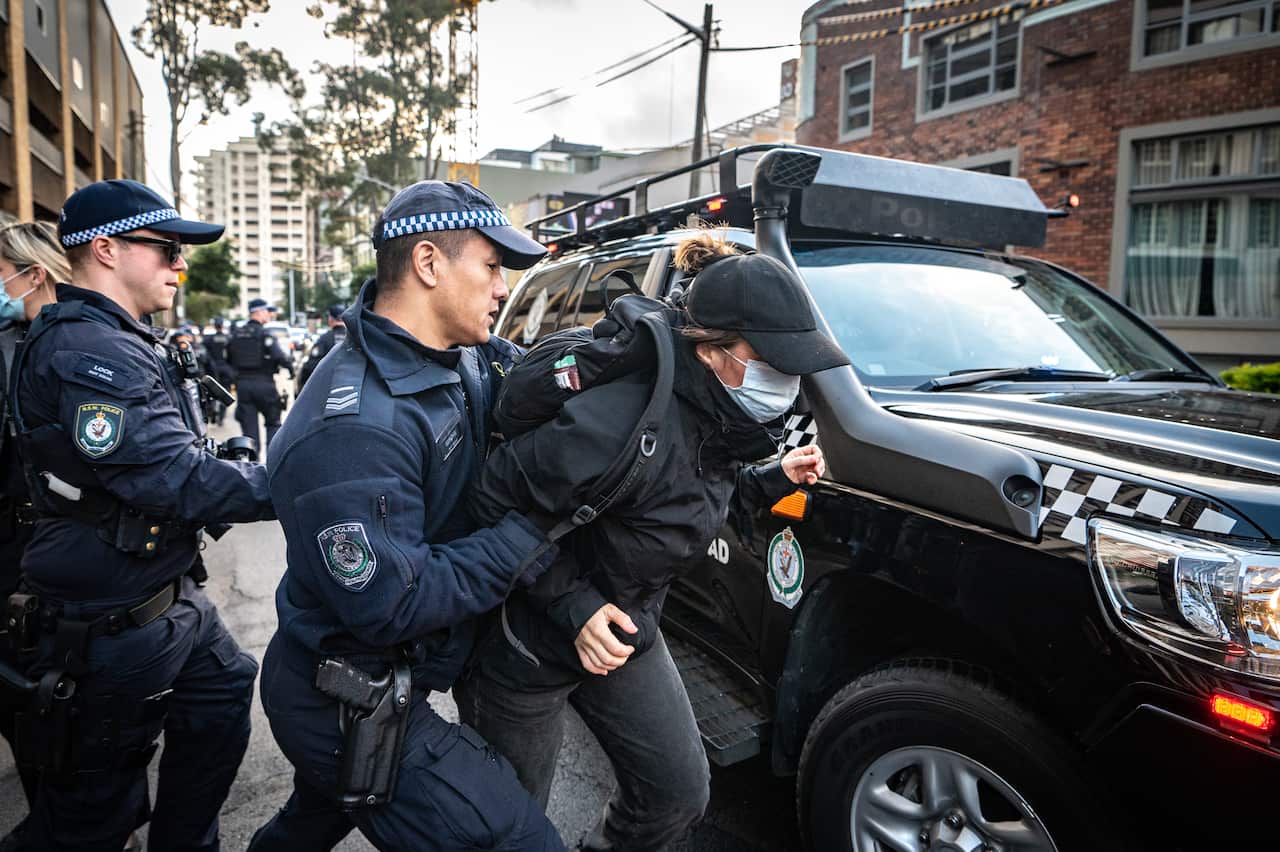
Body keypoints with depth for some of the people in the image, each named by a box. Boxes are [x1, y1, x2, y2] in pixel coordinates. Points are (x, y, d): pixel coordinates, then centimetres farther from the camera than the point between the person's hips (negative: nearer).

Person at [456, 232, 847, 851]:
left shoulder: (717, 422, -8)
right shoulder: (627, 424, -35)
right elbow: (493, 500, -29)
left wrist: (774, 480, -3)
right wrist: (573, 605, -28)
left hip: (622, 634, 7)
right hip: (528, 649, -7)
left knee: (680, 793, 15)